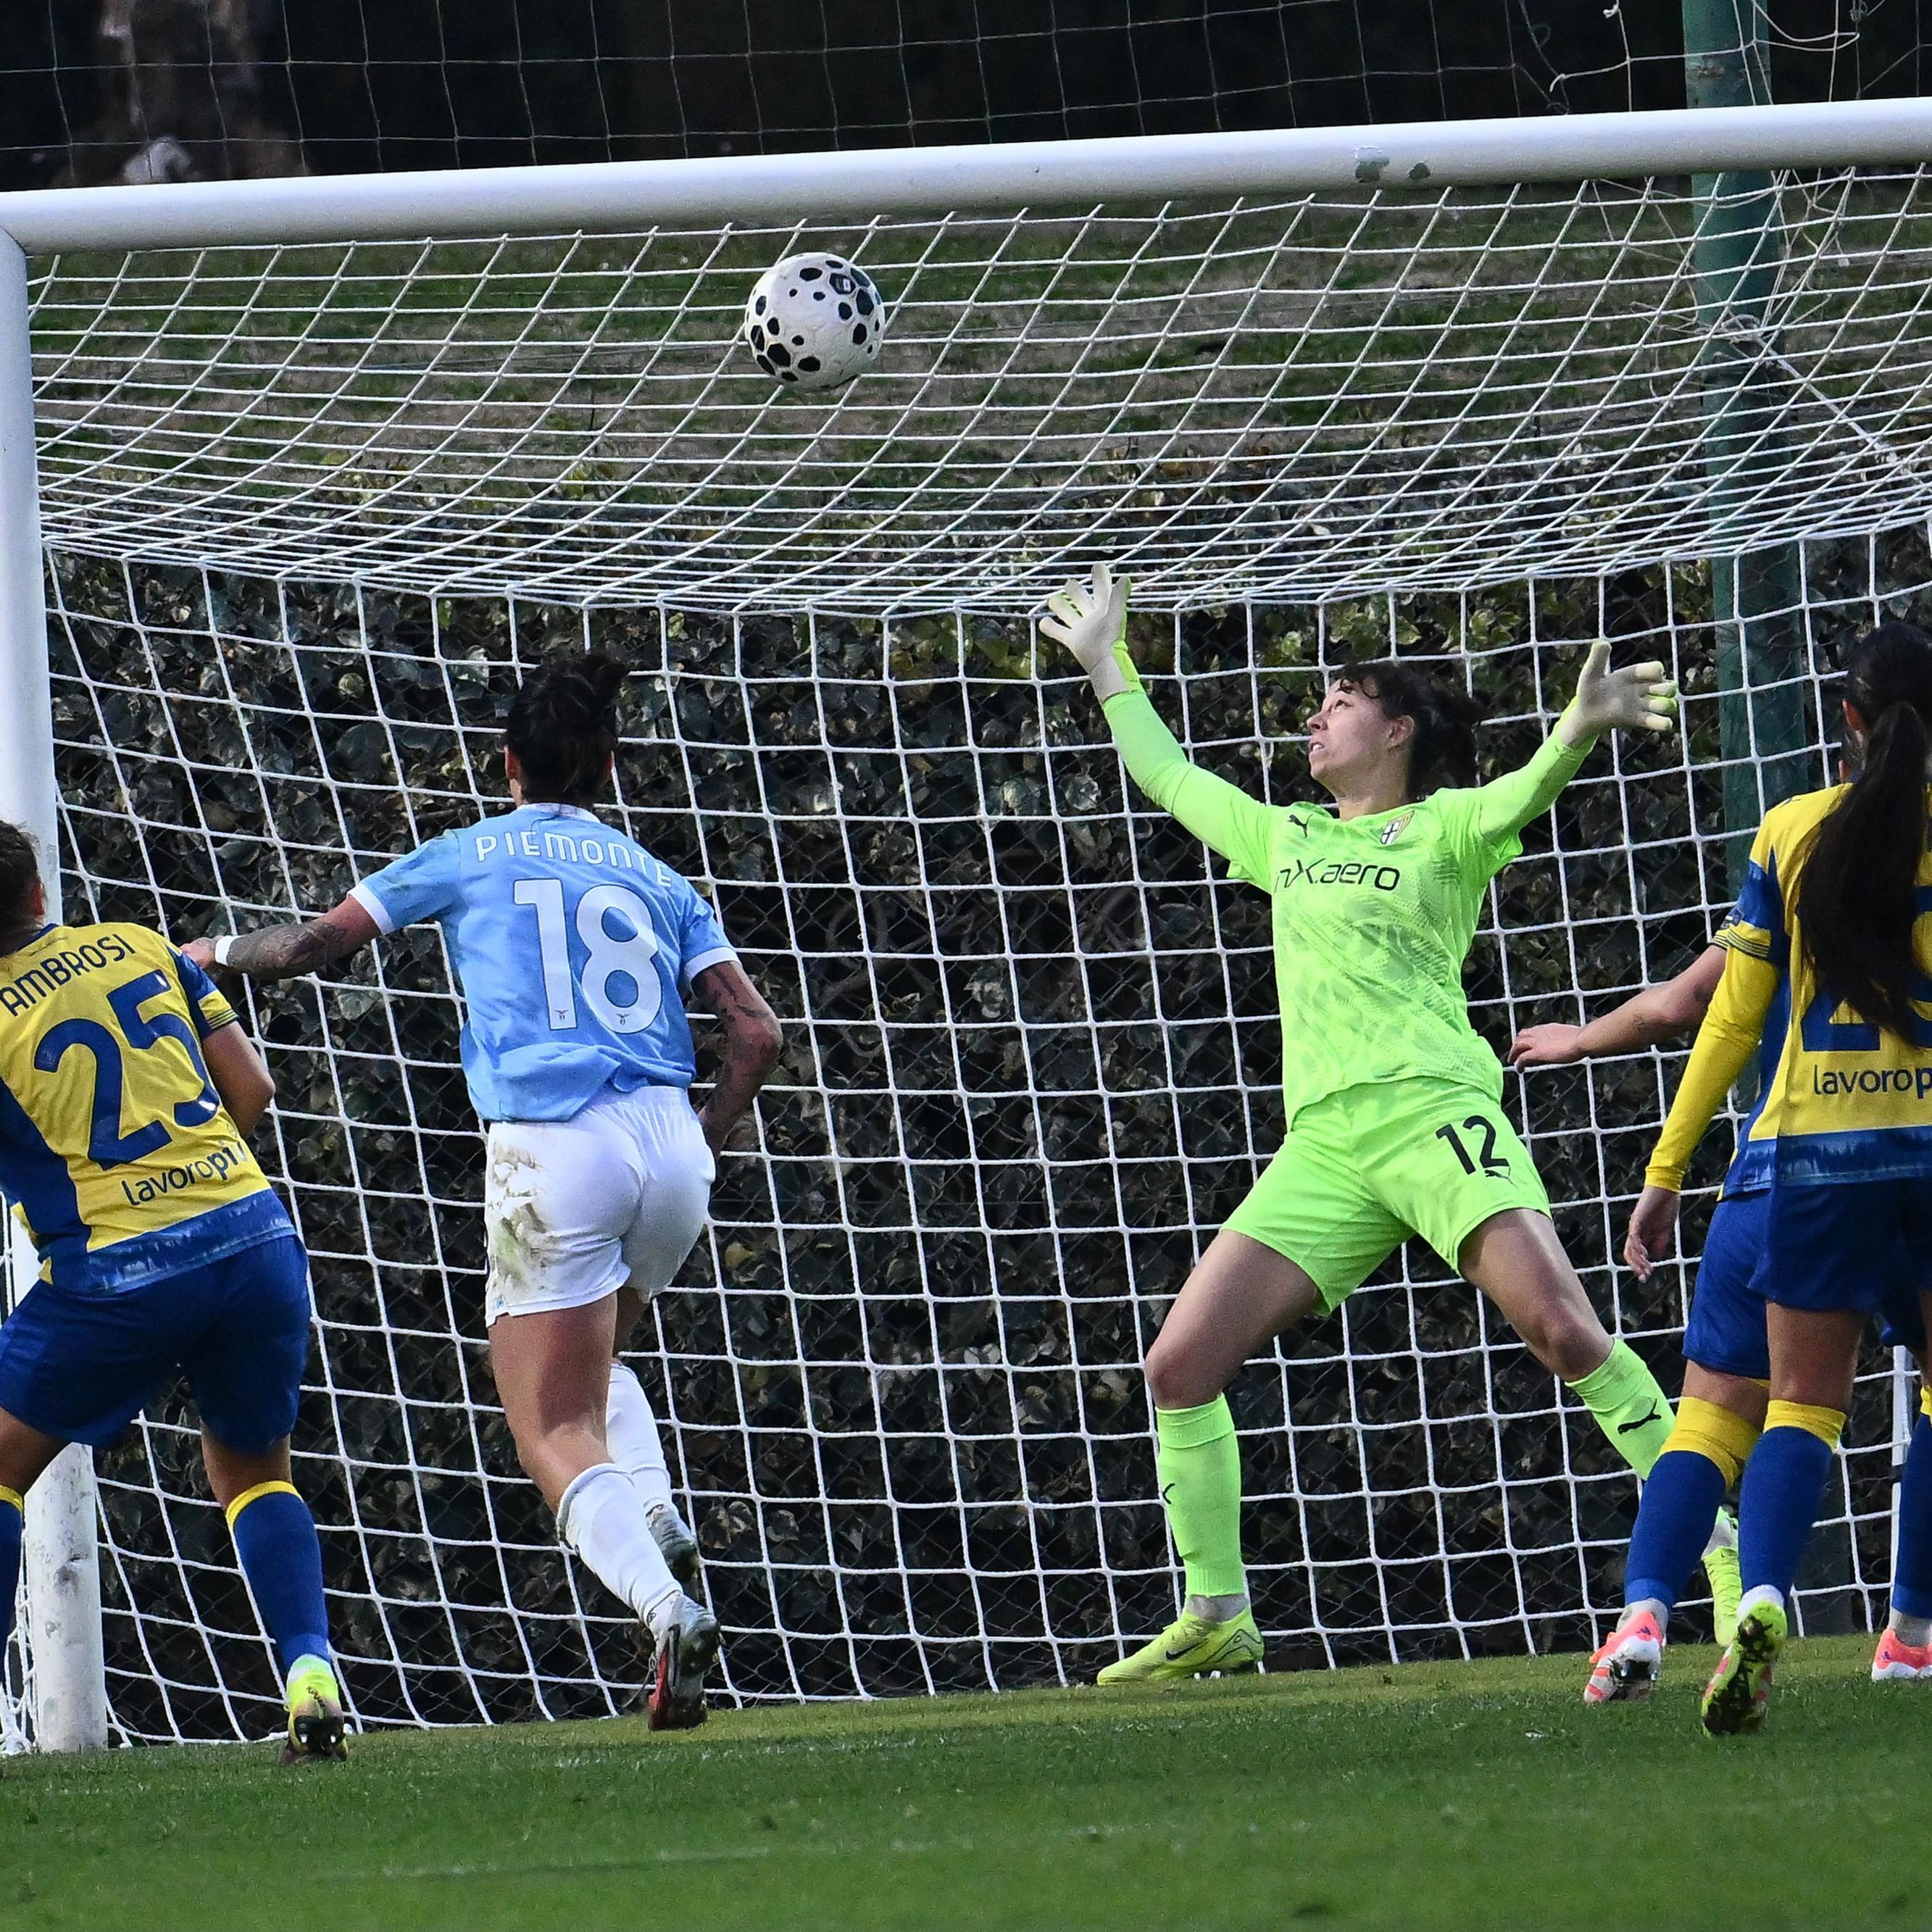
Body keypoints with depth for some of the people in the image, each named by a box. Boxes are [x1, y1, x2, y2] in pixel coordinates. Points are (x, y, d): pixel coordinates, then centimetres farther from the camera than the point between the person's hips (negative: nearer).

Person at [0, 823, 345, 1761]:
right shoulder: (143, 948, 10)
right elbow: (252, 1090, 11)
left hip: (120, 1272, -4)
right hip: (254, 1238, 4)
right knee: (253, 1470, 23)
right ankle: (311, 1674, 2)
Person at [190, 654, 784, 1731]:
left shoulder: (472, 857, 10)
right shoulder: (659, 882, 18)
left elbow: (318, 945, 13)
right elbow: (758, 1034, 8)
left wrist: (219, 953, 33)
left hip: (551, 1148, -4)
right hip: (669, 1146, 4)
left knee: (556, 1432, -4)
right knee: (592, 1361, 30)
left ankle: (667, 1608, -29)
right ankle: (659, 1525, 3)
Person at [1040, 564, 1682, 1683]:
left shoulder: (1442, 828, 5)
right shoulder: (1285, 838, 24)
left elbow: (1524, 792, -16)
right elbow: (1168, 775, 40)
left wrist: (1584, 726, -36)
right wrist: (1107, 663, 45)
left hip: (1433, 1112, -6)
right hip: (1322, 1145, 6)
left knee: (1558, 1324, -23)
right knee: (1181, 1366, -2)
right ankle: (1217, 1619, 7)